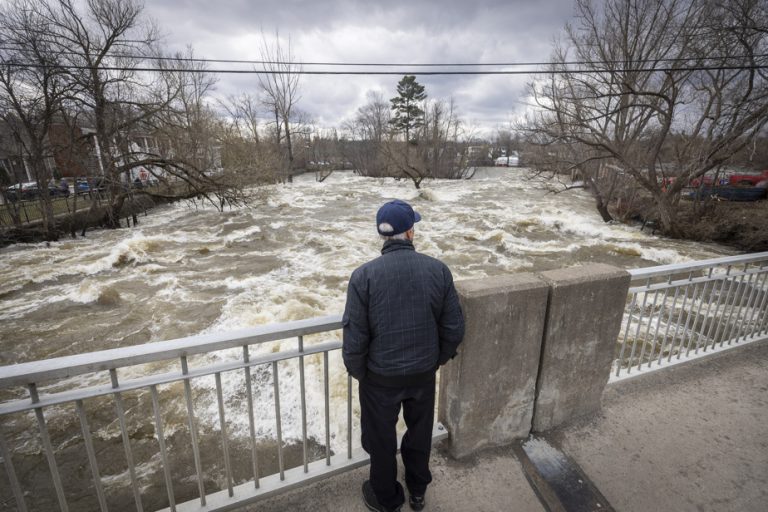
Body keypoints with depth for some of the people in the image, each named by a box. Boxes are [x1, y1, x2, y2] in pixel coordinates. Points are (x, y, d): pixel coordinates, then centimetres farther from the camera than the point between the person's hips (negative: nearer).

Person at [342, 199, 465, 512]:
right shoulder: (438, 269, -14)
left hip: (381, 376, -2)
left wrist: (358, 372, 1)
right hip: (423, 372, 3)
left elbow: (355, 337, -17)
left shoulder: (364, 275, -21)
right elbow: (454, 328, -7)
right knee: (420, 431, 27)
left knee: (381, 438, 22)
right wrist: (439, 359, 11)